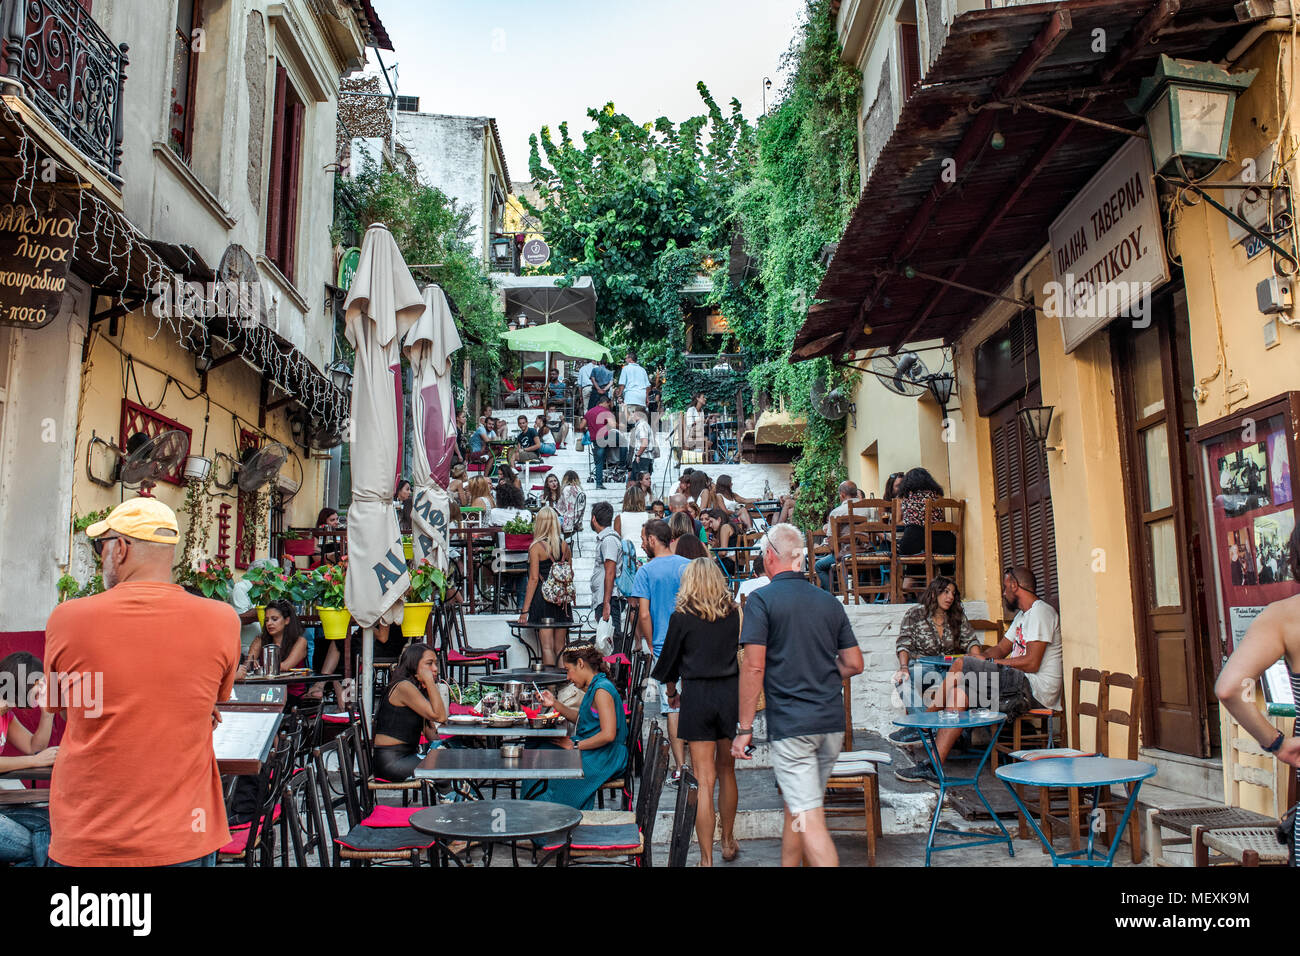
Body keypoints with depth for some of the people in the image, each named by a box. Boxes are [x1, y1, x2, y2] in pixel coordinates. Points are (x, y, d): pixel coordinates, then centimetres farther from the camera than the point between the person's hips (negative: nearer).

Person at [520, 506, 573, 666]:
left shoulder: (536, 547, -8)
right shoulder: (564, 545, 5)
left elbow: (534, 579, -11)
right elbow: (571, 574, 13)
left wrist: (525, 610, -9)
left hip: (543, 599, -5)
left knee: (547, 647, -3)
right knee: (560, 647, 12)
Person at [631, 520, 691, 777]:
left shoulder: (645, 571, -6)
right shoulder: (689, 566, 2)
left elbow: (644, 615, -12)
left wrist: (651, 646, 0)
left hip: (664, 649, -3)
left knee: (672, 707, 2)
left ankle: (680, 766, 4)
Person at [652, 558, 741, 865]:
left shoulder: (682, 617, -4)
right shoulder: (734, 614, 2)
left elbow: (669, 659, 4)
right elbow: (742, 656, 9)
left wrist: (672, 693, 21)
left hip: (697, 694, -3)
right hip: (730, 692, 3)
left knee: (704, 779, 0)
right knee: (726, 770, 19)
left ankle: (706, 859, 2)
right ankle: (728, 842, 35)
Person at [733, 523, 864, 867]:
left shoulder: (761, 600, -7)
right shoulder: (830, 601, 10)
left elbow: (754, 667, -12)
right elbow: (854, 664, 12)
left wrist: (745, 728, -7)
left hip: (791, 724, -6)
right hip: (832, 722, 6)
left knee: (809, 819, -6)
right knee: (795, 807, 20)